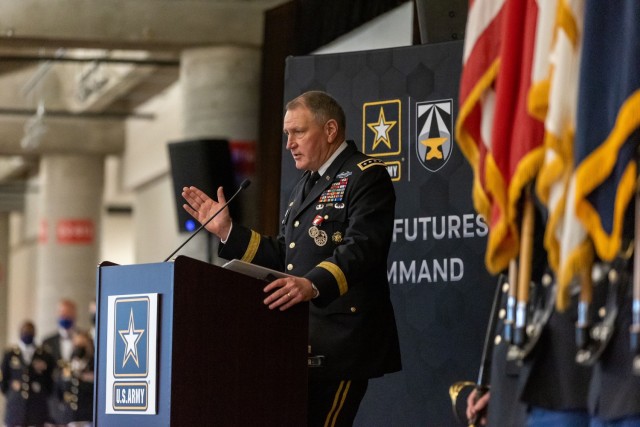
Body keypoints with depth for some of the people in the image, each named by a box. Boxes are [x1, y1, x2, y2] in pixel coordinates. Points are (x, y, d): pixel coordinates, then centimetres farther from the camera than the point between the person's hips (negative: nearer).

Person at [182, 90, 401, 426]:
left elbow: (361, 249, -22)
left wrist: (313, 285, -38)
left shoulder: (366, 177, -7)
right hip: (303, 339, 9)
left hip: (341, 342, -9)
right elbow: (281, 258, 21)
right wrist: (227, 231, 12)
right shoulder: (305, 185, 23)